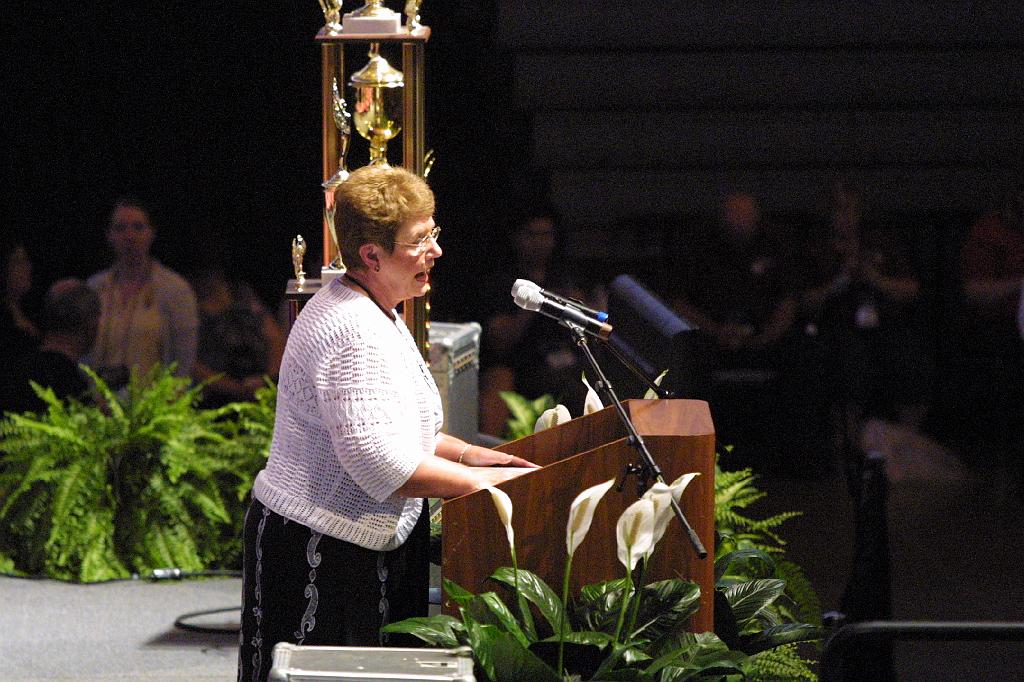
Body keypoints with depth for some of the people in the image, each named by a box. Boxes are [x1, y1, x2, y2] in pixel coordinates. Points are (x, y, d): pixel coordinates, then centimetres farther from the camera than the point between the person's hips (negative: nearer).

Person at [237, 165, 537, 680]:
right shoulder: (353, 333, -21)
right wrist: (484, 479, -18)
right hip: (319, 554, -11)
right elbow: (381, 463, -27)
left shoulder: (378, 316, 14)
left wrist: (467, 454, 15)